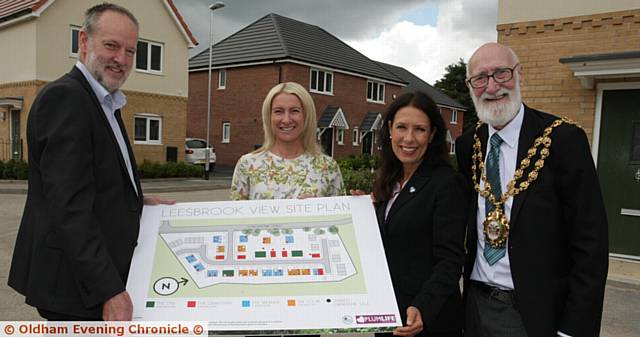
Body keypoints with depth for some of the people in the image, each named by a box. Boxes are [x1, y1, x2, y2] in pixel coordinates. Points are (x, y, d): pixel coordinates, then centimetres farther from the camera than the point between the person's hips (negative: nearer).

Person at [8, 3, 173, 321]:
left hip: (101, 276, 10)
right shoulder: (64, 96, -17)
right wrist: (109, 290, -26)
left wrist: (137, 201, 3)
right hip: (76, 283, -9)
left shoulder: (103, 103, 14)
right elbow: (69, 205, -24)